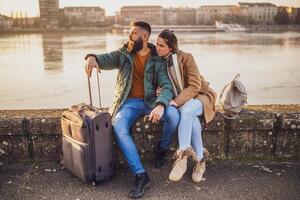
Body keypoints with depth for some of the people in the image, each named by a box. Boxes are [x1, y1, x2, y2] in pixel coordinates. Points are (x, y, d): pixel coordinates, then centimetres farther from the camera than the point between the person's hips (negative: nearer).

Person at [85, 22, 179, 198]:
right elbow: (105, 60, -2)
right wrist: (92, 57, -28)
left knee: (173, 115, -29)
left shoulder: (158, 59, -1)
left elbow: (166, 86, -12)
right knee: (119, 128, -30)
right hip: (128, 102, 1)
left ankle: (163, 148, 2)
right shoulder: (124, 53, 8)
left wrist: (161, 105, -33)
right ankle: (141, 175, -28)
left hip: (150, 101, -1)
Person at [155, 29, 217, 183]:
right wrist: (158, 92, -12)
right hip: (179, 101, 3)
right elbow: (161, 84, 13)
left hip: (200, 96, -3)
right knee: (191, 118, -32)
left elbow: (195, 86, -18)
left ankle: (182, 156, -31)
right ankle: (200, 159, -21)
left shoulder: (186, 58, -13)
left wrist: (177, 101, -29)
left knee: (186, 110, -37)